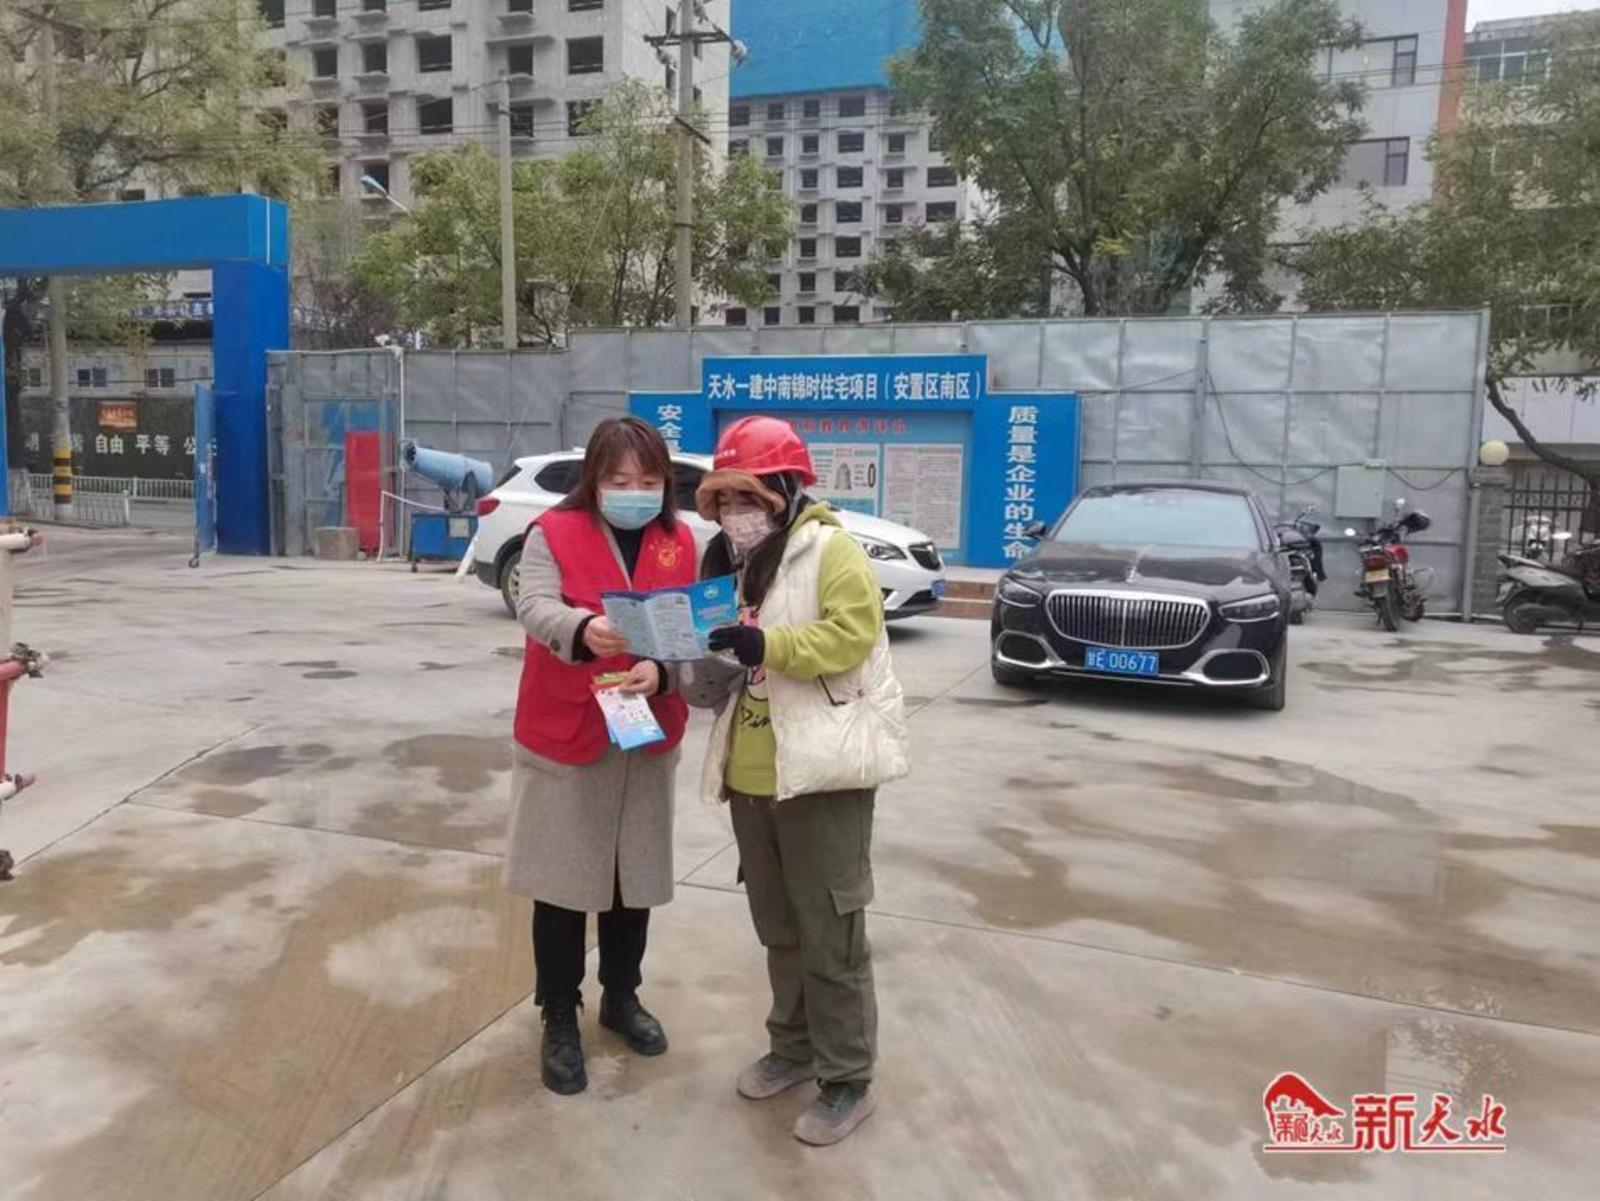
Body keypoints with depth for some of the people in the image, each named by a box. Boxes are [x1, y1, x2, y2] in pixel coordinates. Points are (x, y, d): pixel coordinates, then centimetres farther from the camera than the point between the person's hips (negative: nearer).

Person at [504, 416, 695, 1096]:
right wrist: (583, 629, -42)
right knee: (563, 883, 5)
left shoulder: (681, 544, 4)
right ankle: (559, 1020, 23)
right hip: (563, 735, -3)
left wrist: (659, 672, -23)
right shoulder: (553, 532, -6)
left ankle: (621, 997, 36)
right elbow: (534, 605, -21)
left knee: (634, 877, 15)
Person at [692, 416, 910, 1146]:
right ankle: (793, 1046, 36)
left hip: (820, 772, -8)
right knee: (777, 928, 19)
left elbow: (851, 633, -21)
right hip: (750, 775, 8)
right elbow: (719, 662, 19)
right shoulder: (738, 562, 16)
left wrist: (768, 643, -29)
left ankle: (848, 1081, 15)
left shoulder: (832, 550, -8)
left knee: (831, 935, 1)